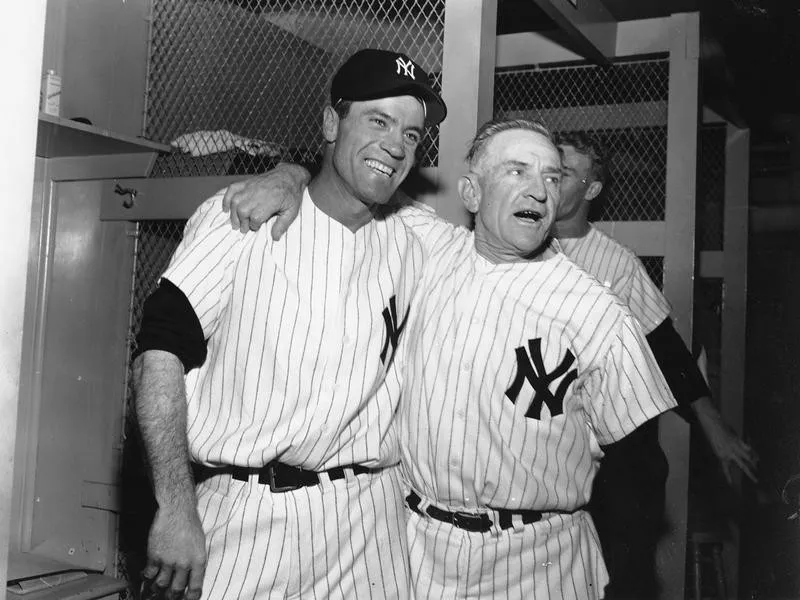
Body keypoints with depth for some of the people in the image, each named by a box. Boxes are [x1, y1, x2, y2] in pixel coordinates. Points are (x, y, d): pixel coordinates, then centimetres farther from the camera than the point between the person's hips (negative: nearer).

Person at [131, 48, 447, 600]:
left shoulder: (407, 248, 6)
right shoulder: (243, 217, -7)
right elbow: (161, 352, -11)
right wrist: (175, 509, -16)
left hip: (370, 514, 4)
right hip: (245, 513, -3)